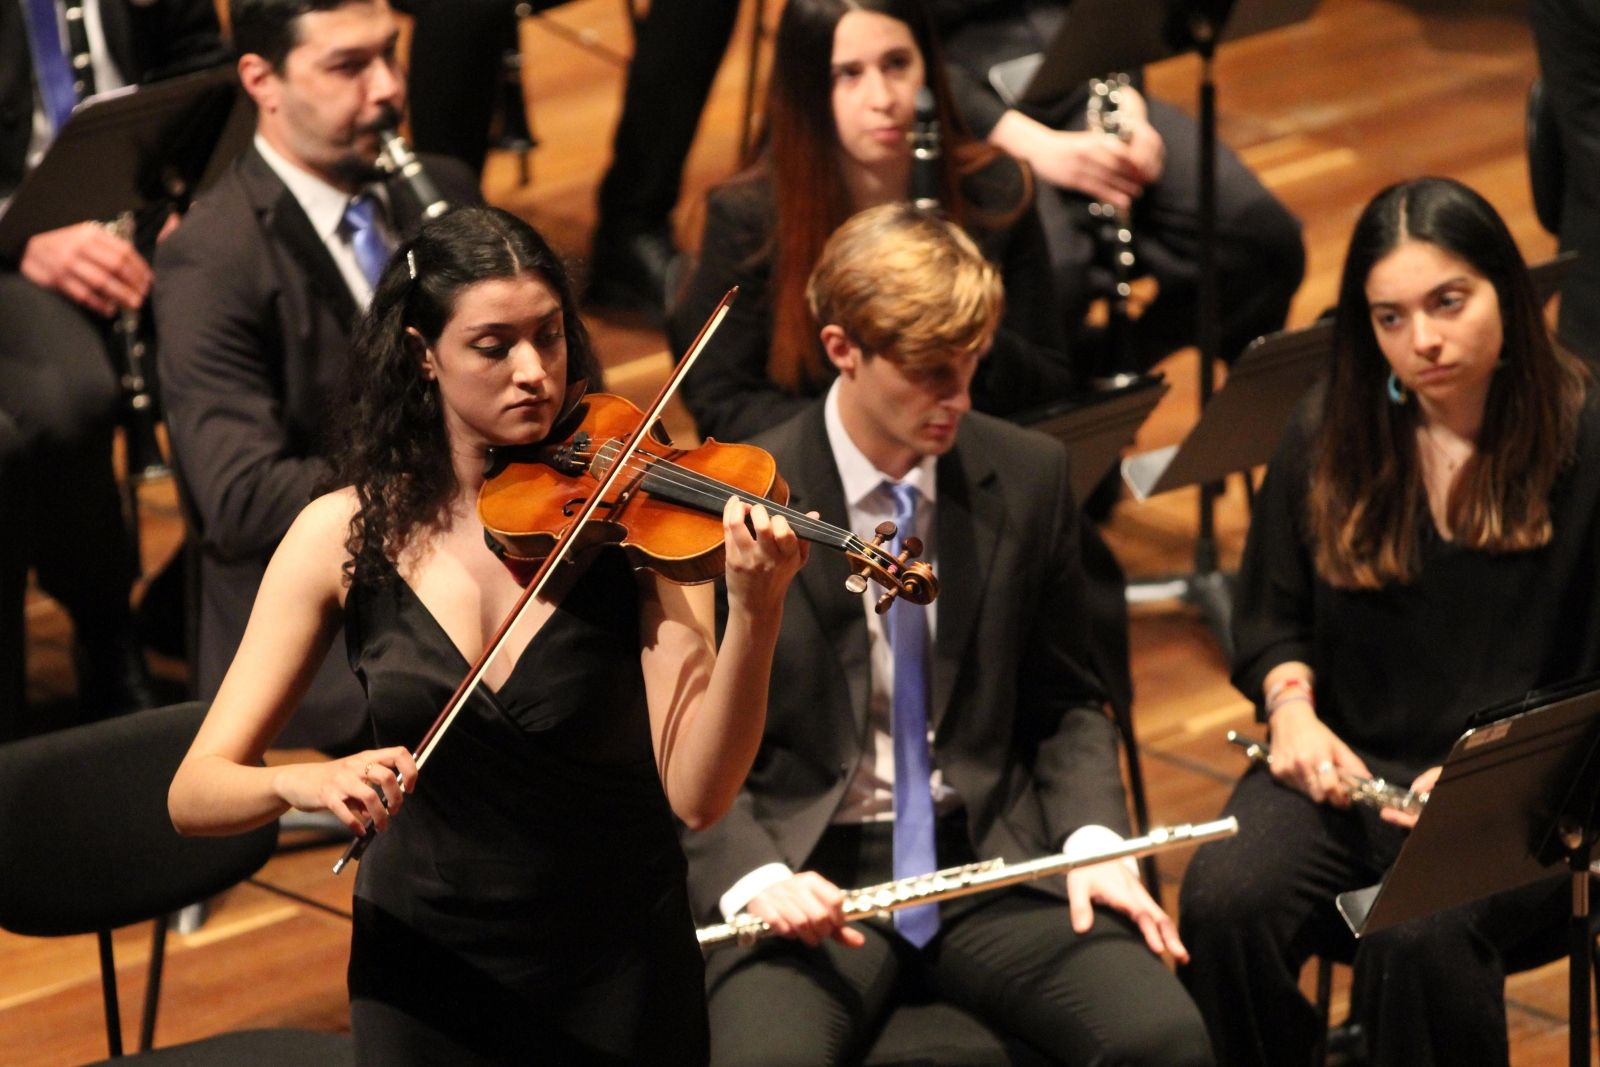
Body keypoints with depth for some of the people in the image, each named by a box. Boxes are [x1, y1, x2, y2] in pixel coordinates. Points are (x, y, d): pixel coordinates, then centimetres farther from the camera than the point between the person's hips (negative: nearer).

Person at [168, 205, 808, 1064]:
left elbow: (695, 794, -20)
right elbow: (195, 792, -9)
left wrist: (756, 617, -35)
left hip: (618, 978, -1)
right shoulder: (346, 534, -7)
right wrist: (301, 783, -30)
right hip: (423, 974, 1)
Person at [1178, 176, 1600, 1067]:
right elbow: (1273, 616, 20)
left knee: (1418, 934, -35)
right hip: (1345, 768, 4)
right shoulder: (1328, 444, 8)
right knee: (1224, 901, -27)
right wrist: (1292, 708, -2)